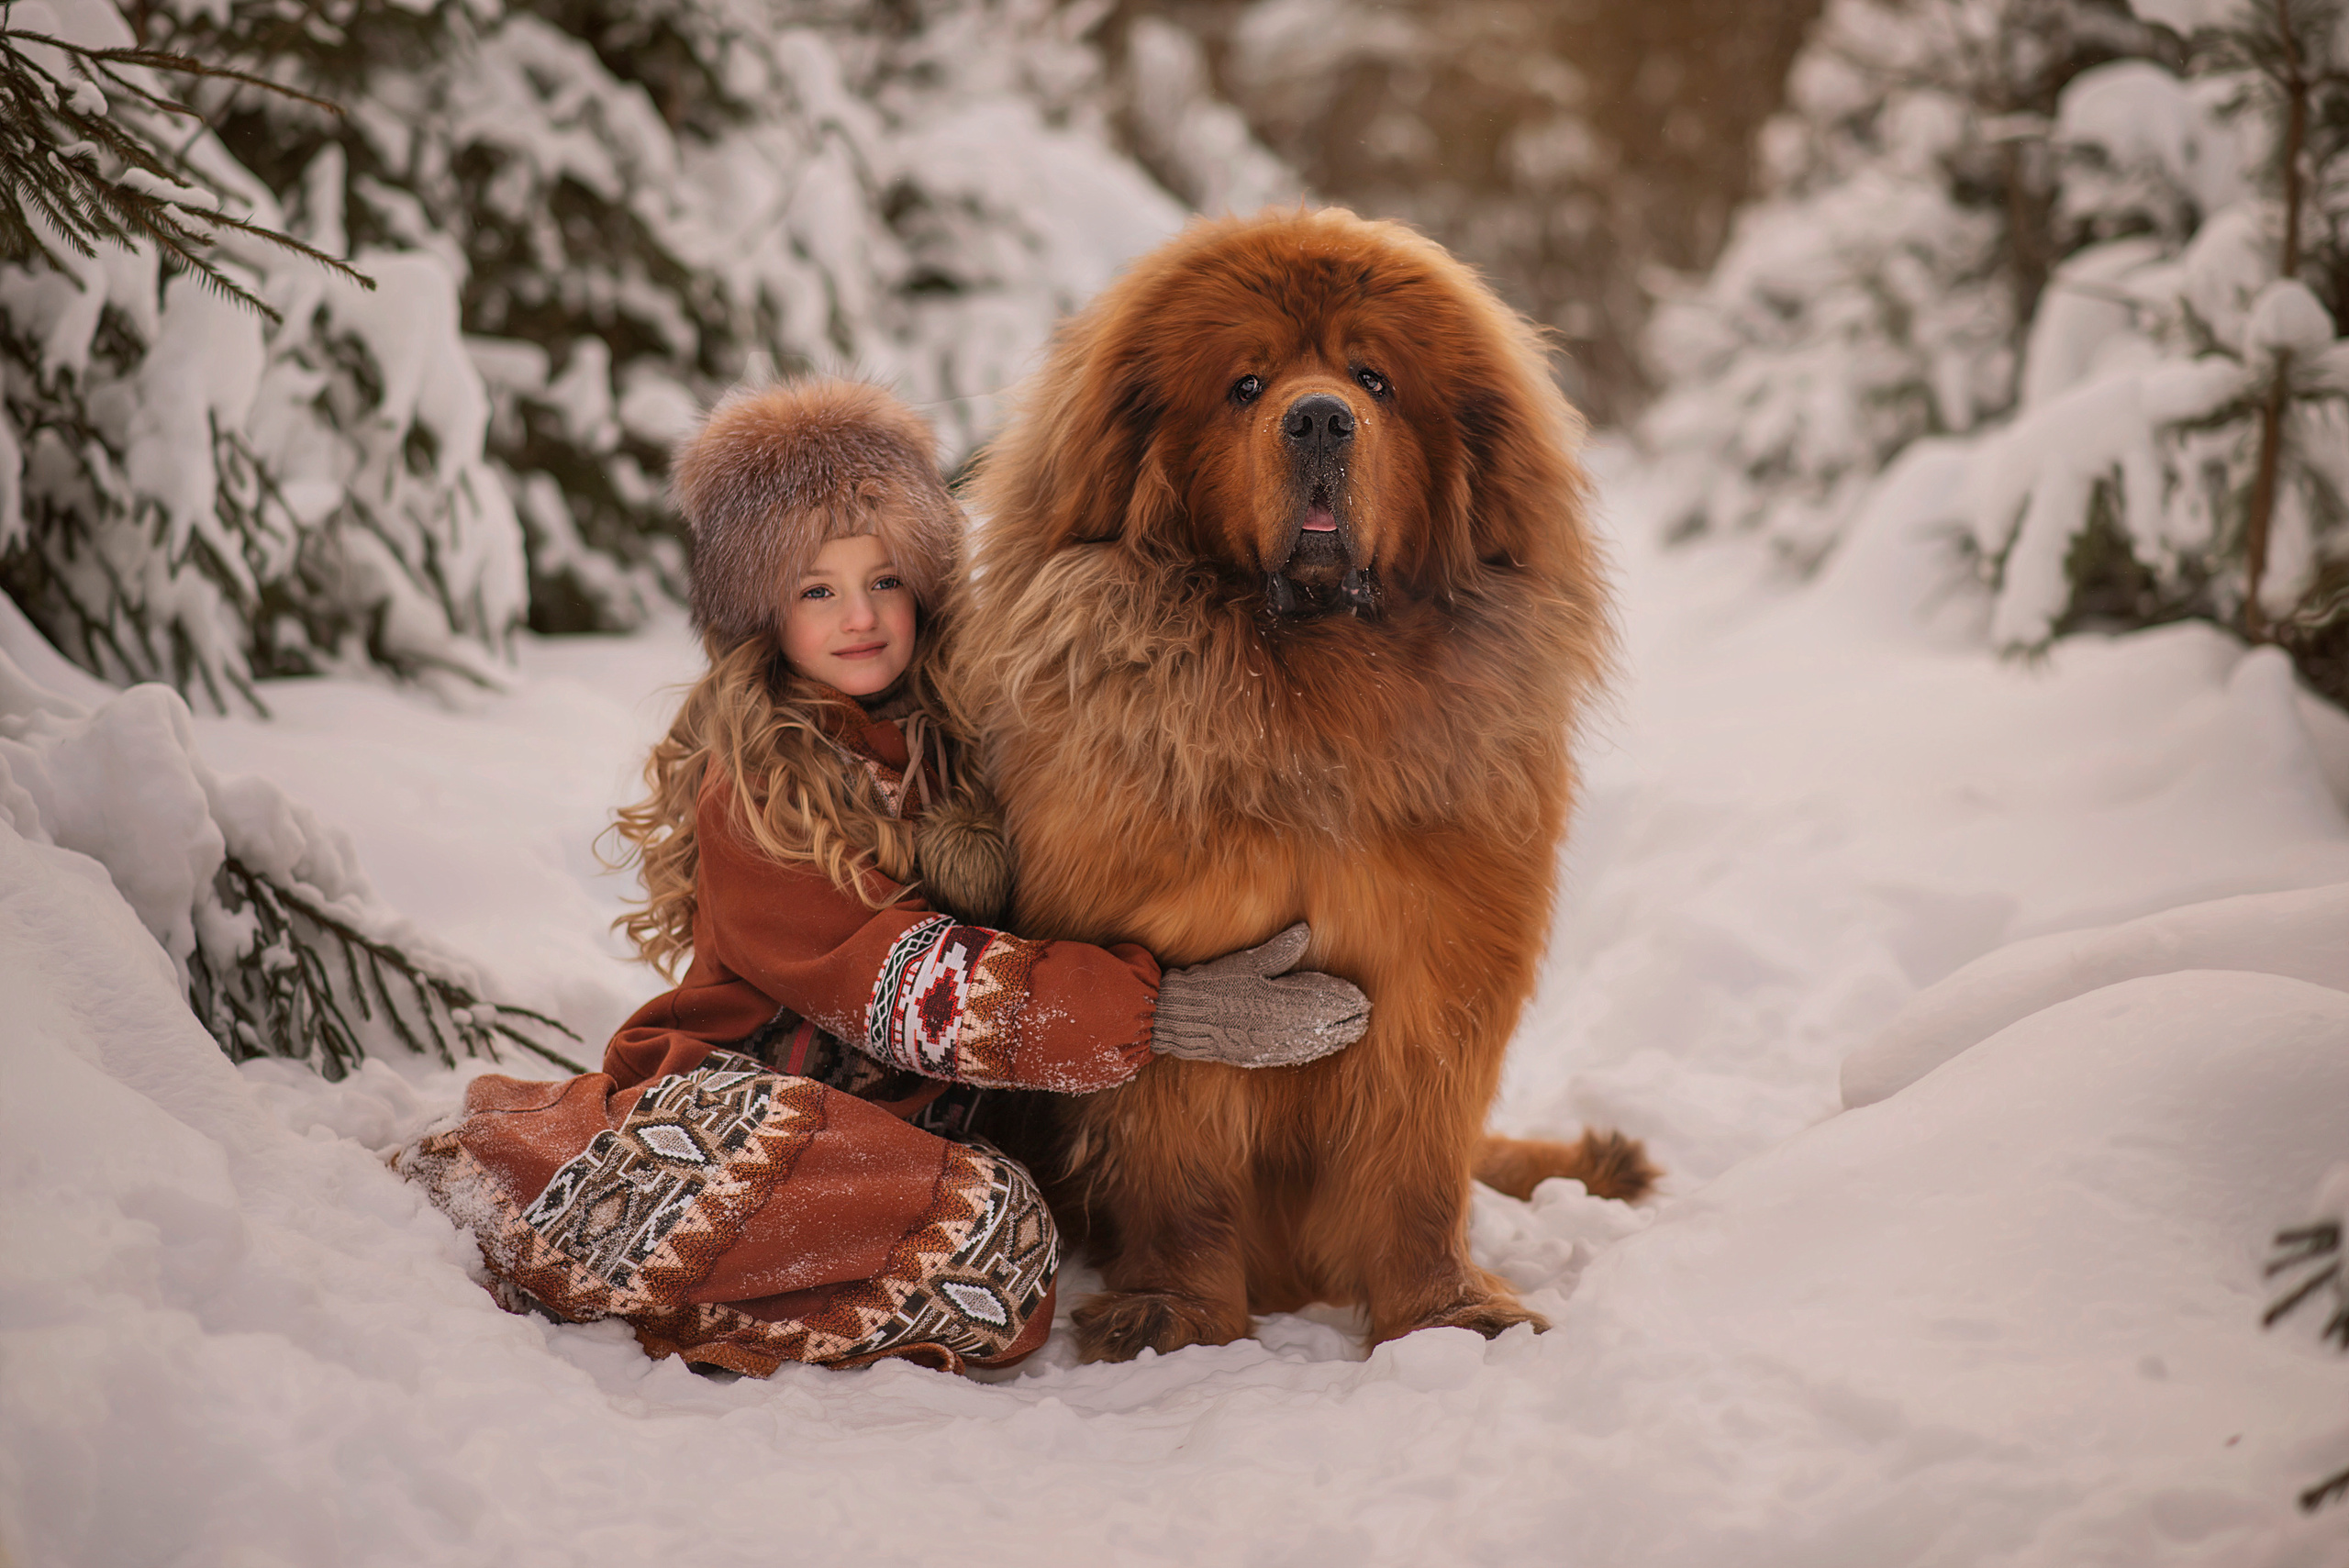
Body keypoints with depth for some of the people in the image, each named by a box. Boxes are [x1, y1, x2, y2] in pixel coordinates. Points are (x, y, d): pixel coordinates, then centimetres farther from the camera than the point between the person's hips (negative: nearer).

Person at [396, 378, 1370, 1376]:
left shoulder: (956, 747, 10)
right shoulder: (751, 788, -8)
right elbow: (895, 985, -18)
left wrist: (982, 866, -9)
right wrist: (1161, 1012, -24)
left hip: (893, 1132, 5)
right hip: (728, 1095, -5)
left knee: (1006, 1237, -29)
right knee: (754, 1131, -40)